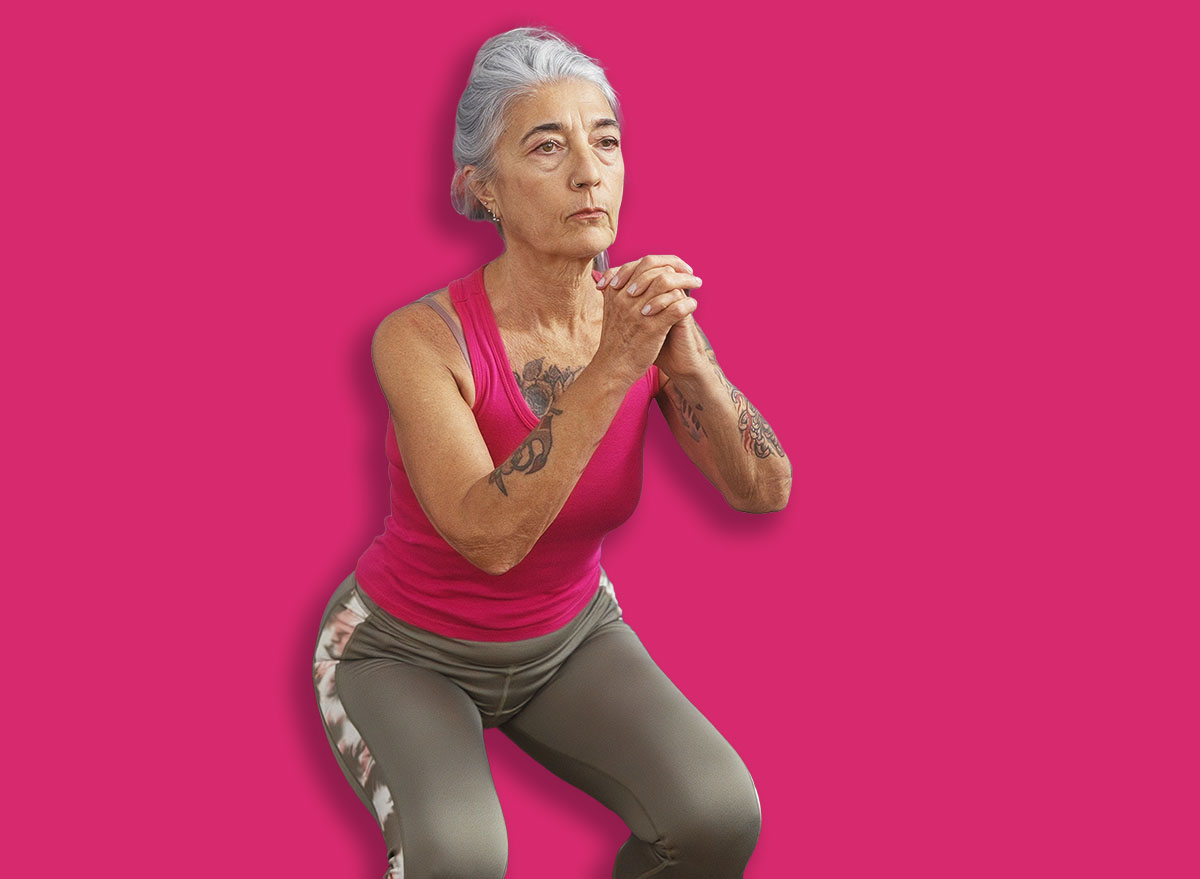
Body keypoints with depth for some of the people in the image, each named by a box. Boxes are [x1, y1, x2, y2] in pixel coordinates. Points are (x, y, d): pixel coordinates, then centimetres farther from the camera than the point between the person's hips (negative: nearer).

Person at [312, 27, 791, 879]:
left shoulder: (645, 313, -15)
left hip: (564, 640, 4)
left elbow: (764, 489, -21)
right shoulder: (420, 337, -29)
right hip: (404, 650, -4)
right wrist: (612, 368, -45)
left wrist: (687, 357, -38)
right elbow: (489, 538, -38)